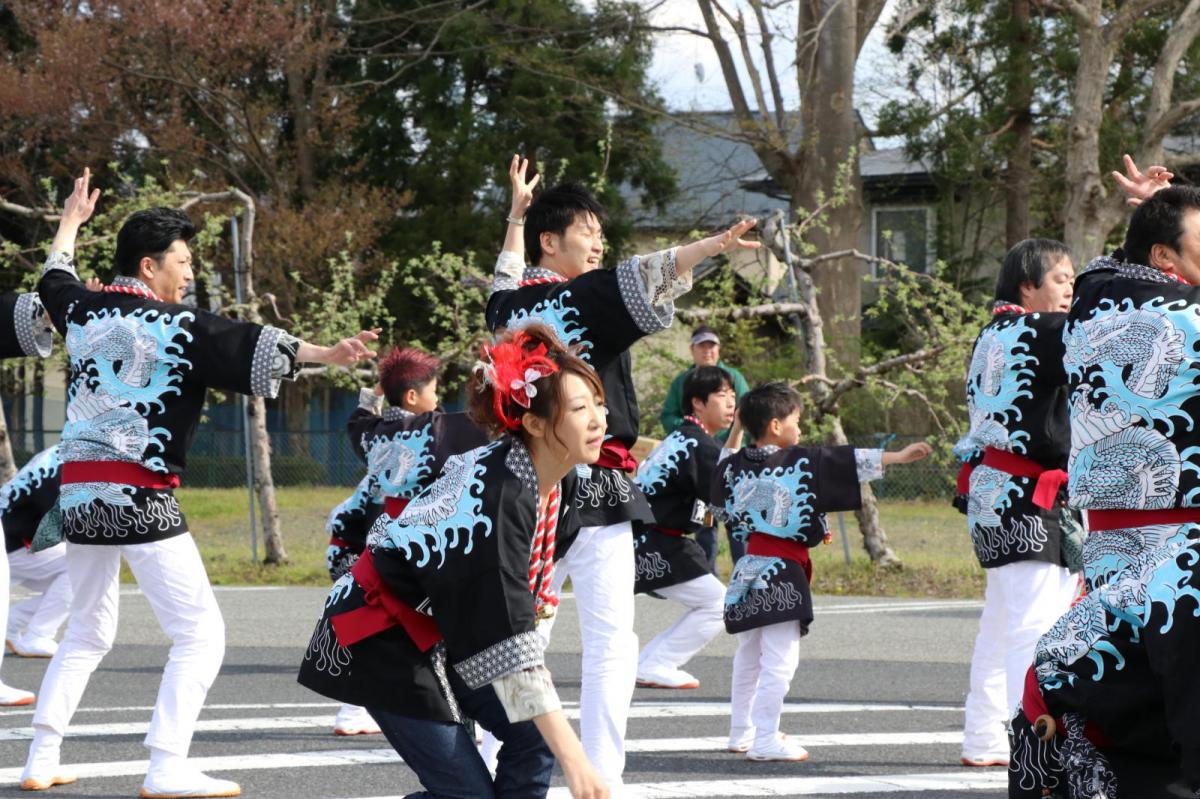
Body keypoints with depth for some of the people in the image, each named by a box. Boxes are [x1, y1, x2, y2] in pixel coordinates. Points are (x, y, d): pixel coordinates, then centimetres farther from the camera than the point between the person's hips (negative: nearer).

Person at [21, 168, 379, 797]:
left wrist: (71, 223, 49)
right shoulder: (178, 326, -7)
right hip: (141, 499, -7)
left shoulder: (83, 312, 10)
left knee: (87, 630, 22)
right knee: (199, 633, -3)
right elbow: (250, 349, -20)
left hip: (78, 492, 7)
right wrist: (328, 354, -29)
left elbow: (53, 280, 32)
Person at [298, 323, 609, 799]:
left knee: (534, 739, -4)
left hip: (442, 630, 8)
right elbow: (506, 642, -38)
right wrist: (573, 758, -42)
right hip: (381, 636, -8)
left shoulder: (559, 480, -7)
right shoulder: (495, 499, -33)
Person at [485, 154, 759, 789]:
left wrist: (517, 212, 47)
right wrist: (711, 247, -42)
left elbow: (508, 277, 33)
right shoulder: (588, 296, -10)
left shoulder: (511, 304, 10)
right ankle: (601, 780, -15)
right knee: (610, 645, -7)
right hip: (594, 492, -7)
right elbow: (646, 275, -28)